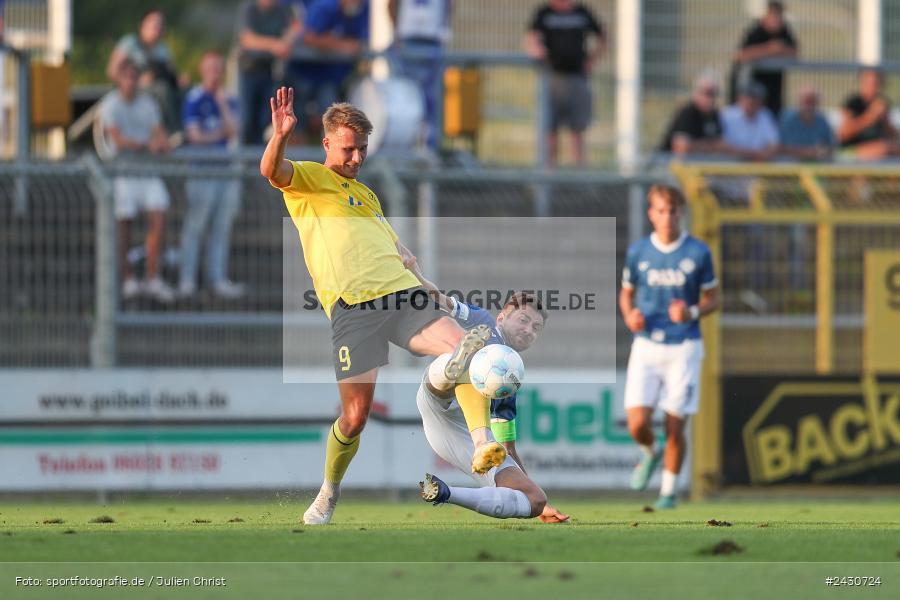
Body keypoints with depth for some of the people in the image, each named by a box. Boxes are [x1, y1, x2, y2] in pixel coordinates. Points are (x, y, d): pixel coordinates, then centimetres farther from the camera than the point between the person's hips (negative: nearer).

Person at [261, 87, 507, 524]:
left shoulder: (367, 196, 31)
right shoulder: (308, 179, 11)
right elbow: (271, 172, -12)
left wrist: (406, 258, 15)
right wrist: (279, 137, -32)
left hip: (401, 292, 5)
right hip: (352, 304, -5)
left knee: (466, 348, -22)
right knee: (356, 416, -8)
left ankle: (481, 445, -34)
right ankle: (328, 495, 17)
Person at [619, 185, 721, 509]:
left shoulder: (698, 253, -4)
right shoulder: (637, 251, 1)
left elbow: (713, 299, 5)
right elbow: (626, 294, 14)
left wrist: (692, 313, -16)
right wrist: (629, 315, -8)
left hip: (684, 348, -1)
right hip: (646, 346, 1)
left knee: (675, 428, -2)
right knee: (637, 424, -11)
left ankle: (669, 490, 20)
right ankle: (650, 454, 25)